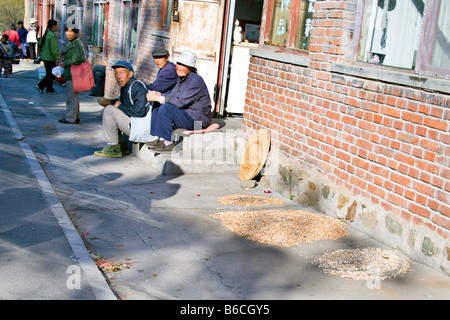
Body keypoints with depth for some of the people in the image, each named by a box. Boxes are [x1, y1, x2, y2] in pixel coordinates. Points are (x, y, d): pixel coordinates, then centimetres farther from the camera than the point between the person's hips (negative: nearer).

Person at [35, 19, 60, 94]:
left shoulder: (47, 34, 12)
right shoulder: (52, 35, -17)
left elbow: (41, 43, 22)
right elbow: (54, 48, -21)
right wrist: (57, 58, -19)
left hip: (45, 56, 10)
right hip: (50, 58, -10)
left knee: (49, 73, 14)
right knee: (52, 74, -4)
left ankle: (49, 89, 19)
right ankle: (40, 86, -6)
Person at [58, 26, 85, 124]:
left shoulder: (77, 43, -14)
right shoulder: (71, 43, 17)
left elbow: (77, 58, -23)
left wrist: (64, 64, -14)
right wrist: (63, 64, 8)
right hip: (70, 74, 11)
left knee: (71, 96, -6)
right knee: (74, 96, 16)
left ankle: (70, 118, -1)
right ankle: (75, 117, 24)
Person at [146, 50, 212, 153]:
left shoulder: (195, 81, -20)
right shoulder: (182, 78, 11)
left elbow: (180, 102, -25)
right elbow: (173, 95, 15)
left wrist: (158, 98, -19)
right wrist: (158, 94, -4)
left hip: (198, 119, -10)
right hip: (188, 114, 10)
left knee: (166, 108, -23)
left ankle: (168, 143, -16)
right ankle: (161, 139, 4)